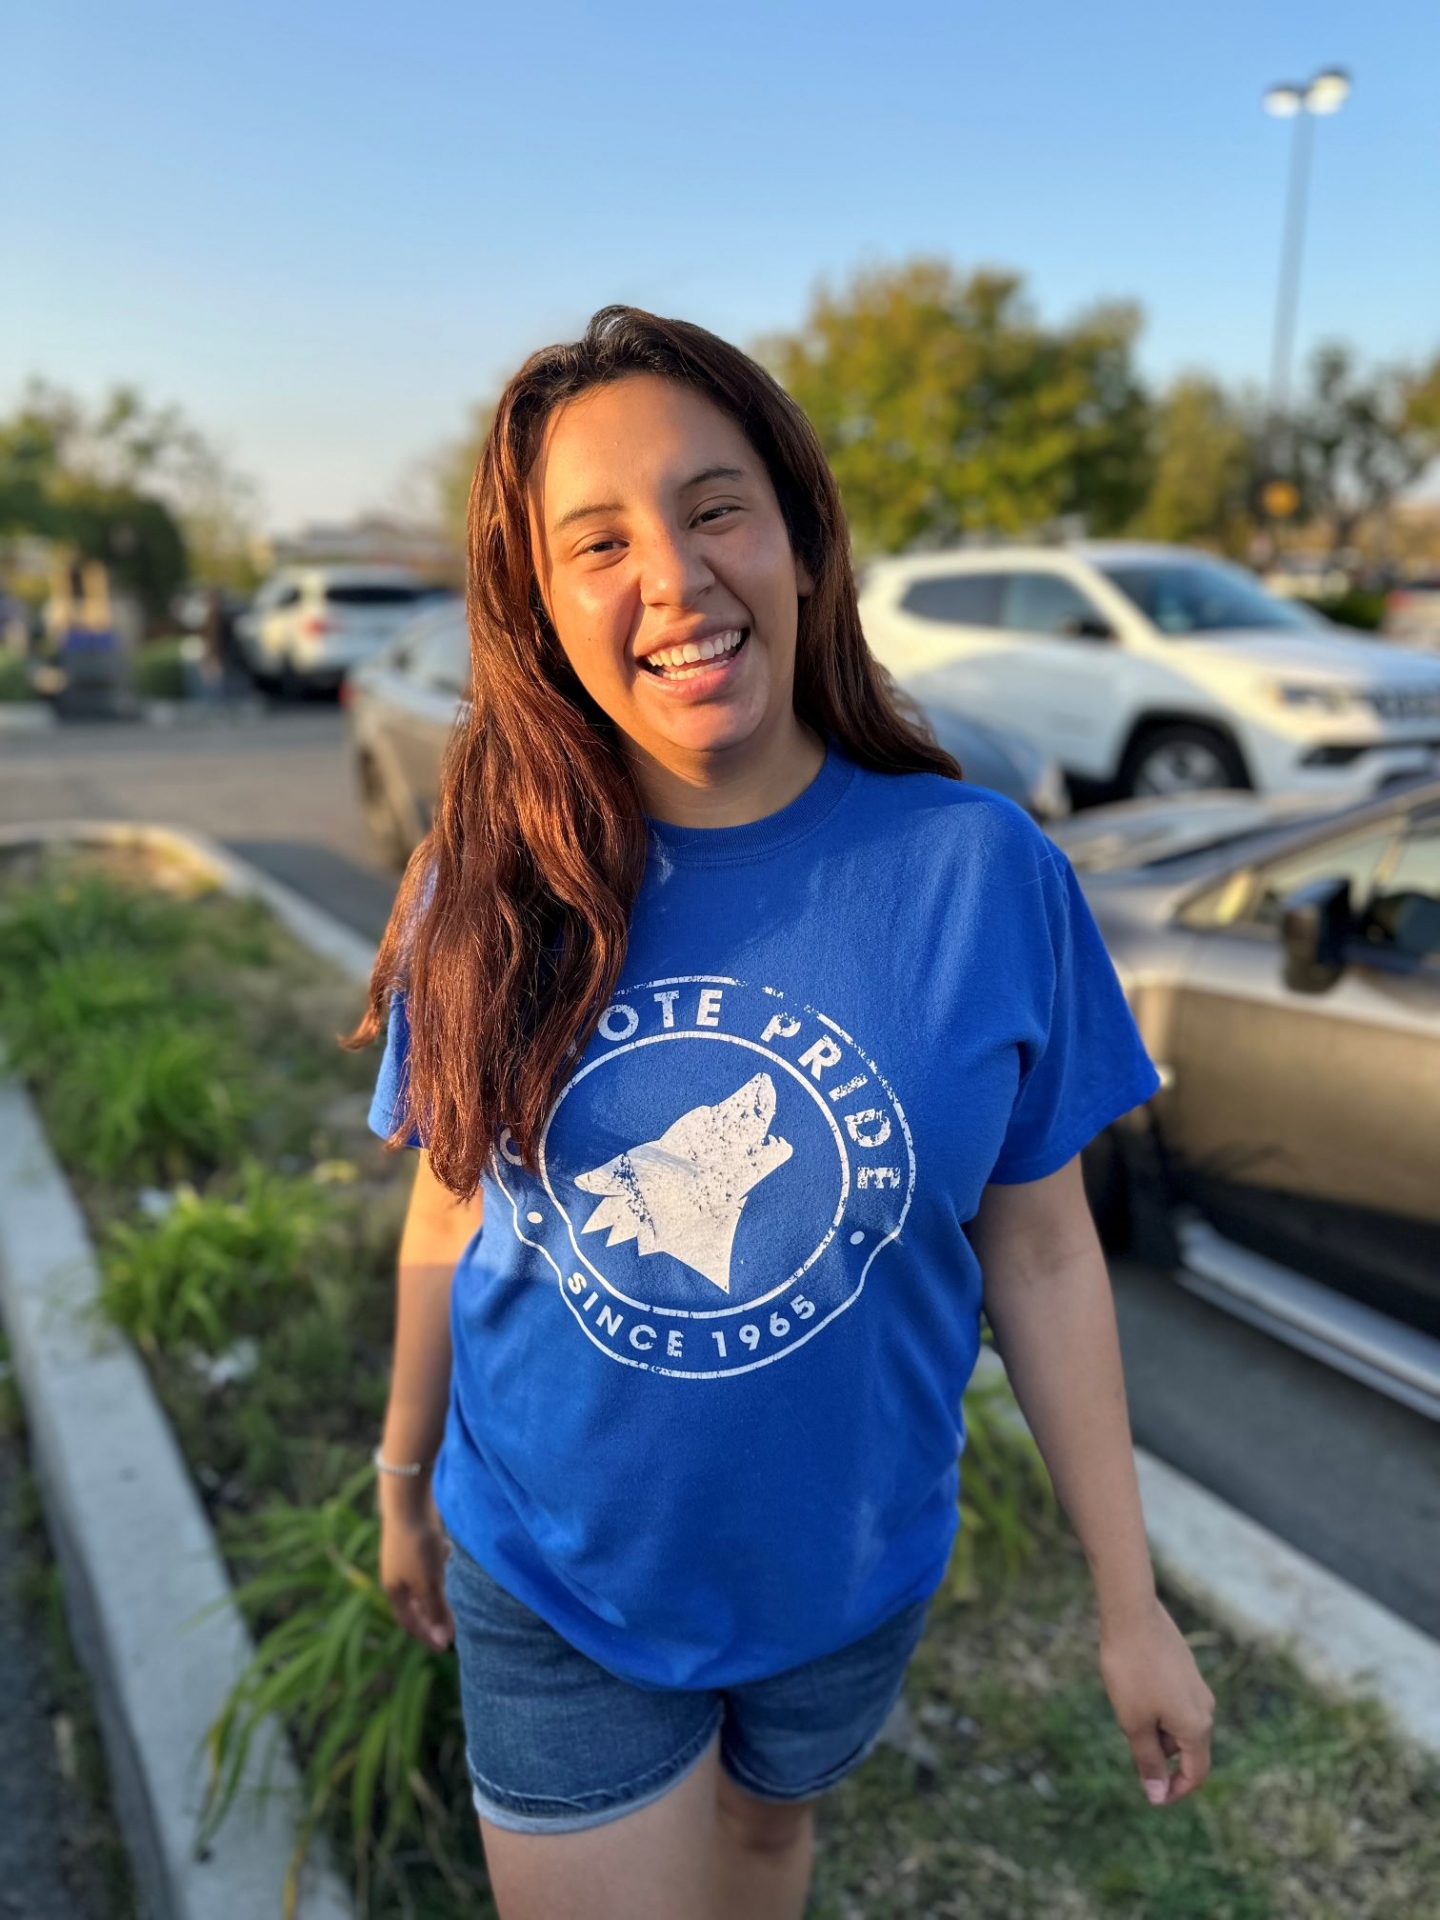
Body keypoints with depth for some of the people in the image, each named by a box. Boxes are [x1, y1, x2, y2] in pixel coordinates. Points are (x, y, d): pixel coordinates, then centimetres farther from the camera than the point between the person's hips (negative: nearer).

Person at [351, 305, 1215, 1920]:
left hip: (847, 1581, 1)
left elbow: (1041, 1252, -9)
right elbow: (452, 1213, -2)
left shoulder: (983, 876, -18)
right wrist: (405, 1482, 10)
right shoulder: (488, 890, -15)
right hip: (551, 1589, 0)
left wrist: (1131, 1602, -2)